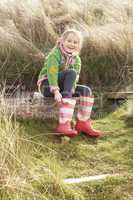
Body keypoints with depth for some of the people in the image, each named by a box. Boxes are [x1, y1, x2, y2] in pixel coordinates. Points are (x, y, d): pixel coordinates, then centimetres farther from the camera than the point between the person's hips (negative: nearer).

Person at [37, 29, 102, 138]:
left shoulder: (76, 59, 5)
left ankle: (83, 123, -12)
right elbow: (52, 73, -25)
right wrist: (56, 91, -36)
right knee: (71, 72, -29)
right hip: (48, 85, -6)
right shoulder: (55, 54, -13)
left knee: (86, 90, -16)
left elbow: (75, 77, -8)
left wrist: (70, 90, -27)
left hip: (64, 86, 6)